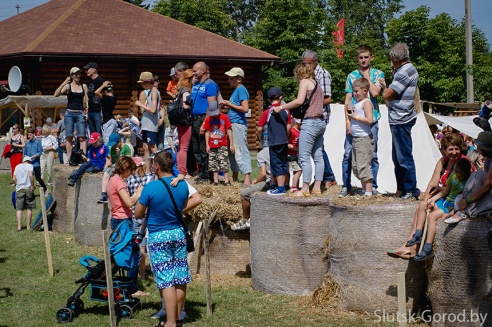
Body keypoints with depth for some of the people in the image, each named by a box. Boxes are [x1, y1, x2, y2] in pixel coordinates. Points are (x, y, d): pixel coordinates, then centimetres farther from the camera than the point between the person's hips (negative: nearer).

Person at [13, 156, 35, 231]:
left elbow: (14, 179, 9)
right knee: (29, 208, 7)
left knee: (19, 208, 1)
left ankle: (19, 226, -9)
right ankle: (28, 226, 7)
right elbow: (30, 175, -14)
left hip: (19, 189, 2)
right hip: (28, 188, -2)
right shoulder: (30, 166, 4)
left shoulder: (17, 166, 15)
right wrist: (32, 185, -9)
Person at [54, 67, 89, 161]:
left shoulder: (84, 86, 10)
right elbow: (56, 94, -10)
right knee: (69, 137, 0)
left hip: (80, 114, 1)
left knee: (82, 137, -8)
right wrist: (63, 84, -21)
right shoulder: (68, 86, 2)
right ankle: (69, 159, 3)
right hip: (69, 113, -1)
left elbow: (87, 100, 12)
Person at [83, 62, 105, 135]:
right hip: (90, 111, 9)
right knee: (92, 133, 11)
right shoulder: (90, 82, 18)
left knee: (99, 133, -11)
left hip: (98, 110, -9)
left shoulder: (100, 80, -8)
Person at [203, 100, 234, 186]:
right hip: (212, 145, 3)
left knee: (223, 162, -7)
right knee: (213, 163, 6)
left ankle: (226, 180, -3)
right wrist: (207, 145, 3)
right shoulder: (208, 119, 3)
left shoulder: (224, 117, -4)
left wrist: (231, 144, -2)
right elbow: (207, 132, 7)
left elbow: (229, 131, -1)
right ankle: (215, 180, 13)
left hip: (222, 145, -3)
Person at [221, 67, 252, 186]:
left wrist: (230, 104, -12)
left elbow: (245, 109, -20)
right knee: (232, 151, 14)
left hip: (238, 124, -10)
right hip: (233, 124, 10)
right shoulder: (236, 90, 17)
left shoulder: (241, 90, -12)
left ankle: (247, 179, -15)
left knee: (241, 151, -12)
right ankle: (234, 178, 23)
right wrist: (227, 105, 9)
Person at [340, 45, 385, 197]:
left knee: (372, 154, 4)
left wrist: (366, 75, -5)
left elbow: (375, 92, -13)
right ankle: (346, 186, 7)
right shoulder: (351, 76, 9)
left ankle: (373, 186, 12)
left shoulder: (378, 74, 5)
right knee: (348, 153, -2)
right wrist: (347, 121, -3)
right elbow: (348, 100, 7)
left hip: (371, 120, -1)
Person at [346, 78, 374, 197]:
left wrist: (355, 117, -16)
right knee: (356, 166, 11)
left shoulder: (366, 103, -9)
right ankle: (364, 189, 18)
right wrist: (350, 115, 5)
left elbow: (369, 120, -20)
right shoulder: (357, 103, 18)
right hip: (355, 138, 10)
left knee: (363, 166, -11)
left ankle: (369, 192, -9)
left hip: (364, 138, -10)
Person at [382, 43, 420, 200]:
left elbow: (387, 95, -19)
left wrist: (385, 88, 0)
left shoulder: (404, 72, -17)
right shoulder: (410, 69, 16)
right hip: (399, 118, 11)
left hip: (400, 120, -11)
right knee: (397, 158, 16)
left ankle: (411, 191, -2)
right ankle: (402, 189, 22)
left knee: (404, 157, -6)